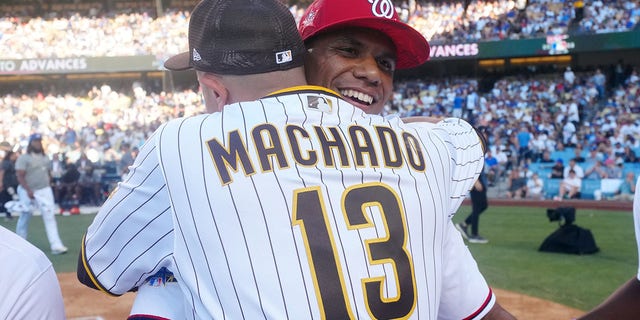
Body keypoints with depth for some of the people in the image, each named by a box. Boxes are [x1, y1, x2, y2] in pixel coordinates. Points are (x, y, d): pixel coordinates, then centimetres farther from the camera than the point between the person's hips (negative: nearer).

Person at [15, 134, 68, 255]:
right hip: (28, 191, -4)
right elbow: (20, 176, -14)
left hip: (45, 191, 4)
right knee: (25, 217, 6)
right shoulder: (23, 158, -7)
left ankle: (56, 246, -13)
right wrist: (28, 190, -24)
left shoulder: (45, 157, 13)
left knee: (50, 216, -7)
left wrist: (48, 187, 13)